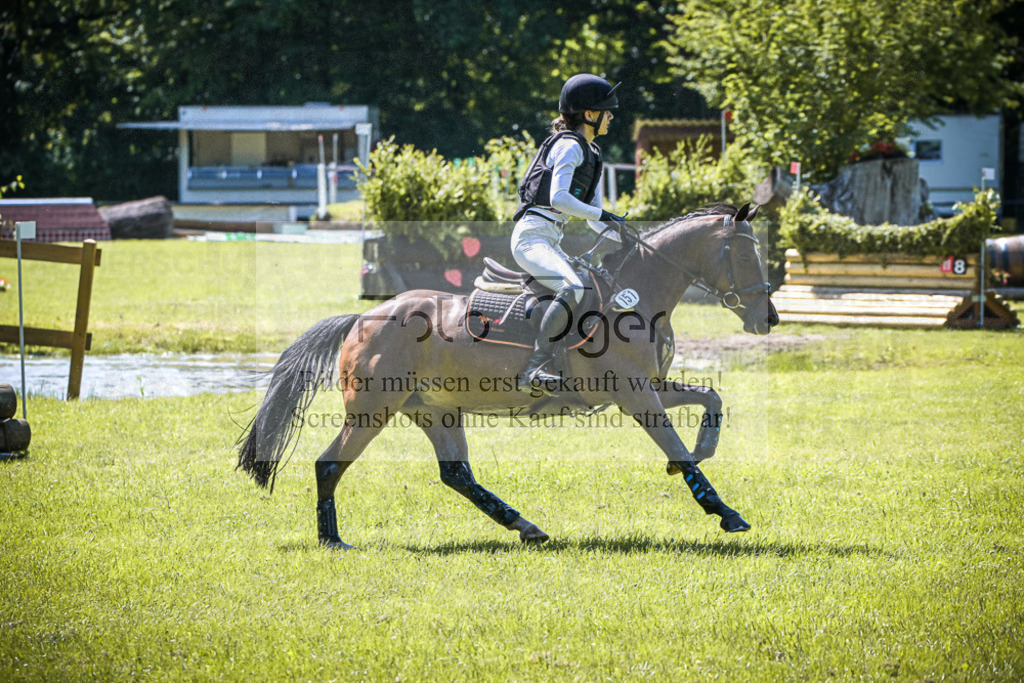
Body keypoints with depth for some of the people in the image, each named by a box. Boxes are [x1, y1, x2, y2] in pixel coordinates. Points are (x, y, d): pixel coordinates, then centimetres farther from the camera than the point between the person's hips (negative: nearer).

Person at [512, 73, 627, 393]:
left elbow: (593, 221, 22)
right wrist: (603, 215, -19)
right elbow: (558, 198, -23)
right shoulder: (570, 146, -10)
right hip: (532, 236, -10)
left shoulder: (592, 156, 20)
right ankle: (533, 371, -33)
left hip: (551, 243, 10)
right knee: (573, 289, -32)